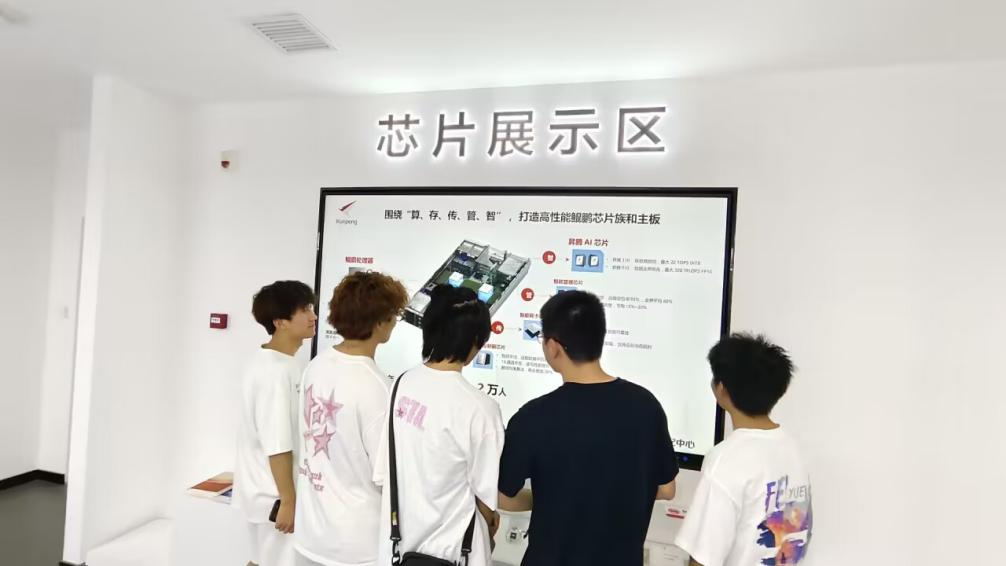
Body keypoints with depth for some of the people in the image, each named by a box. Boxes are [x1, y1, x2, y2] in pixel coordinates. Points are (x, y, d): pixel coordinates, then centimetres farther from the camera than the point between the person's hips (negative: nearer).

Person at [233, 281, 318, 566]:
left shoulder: (266, 361, 6)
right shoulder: (277, 371, -25)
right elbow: (277, 445, -26)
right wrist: (288, 500, -19)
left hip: (260, 487, 9)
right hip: (275, 492, -9)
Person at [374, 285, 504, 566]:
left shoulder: (402, 384, -9)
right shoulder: (479, 408, -25)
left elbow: (382, 473, 0)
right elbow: (486, 496, -15)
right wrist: (491, 524, 7)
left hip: (397, 540, 5)